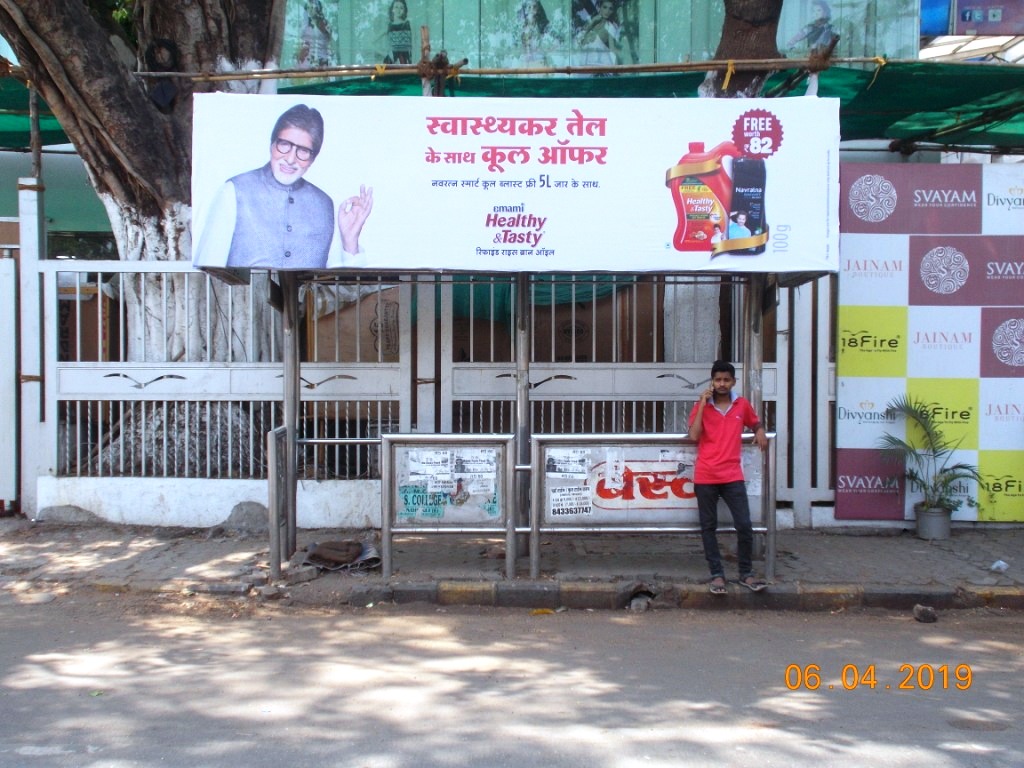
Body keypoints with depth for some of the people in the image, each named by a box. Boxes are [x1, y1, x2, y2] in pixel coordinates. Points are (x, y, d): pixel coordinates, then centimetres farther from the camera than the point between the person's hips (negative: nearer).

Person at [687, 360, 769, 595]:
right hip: (705, 477, -1)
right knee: (709, 527, 4)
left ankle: (746, 573, 12)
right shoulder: (702, 406, 2)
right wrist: (702, 405, -11)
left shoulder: (742, 405, 8)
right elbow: (694, 436, -10)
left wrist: (760, 432, 4)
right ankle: (716, 574, 12)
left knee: (744, 525, -3)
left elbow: (755, 422, 27)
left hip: (733, 476, 1)